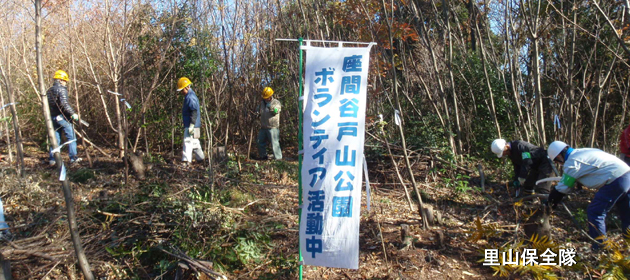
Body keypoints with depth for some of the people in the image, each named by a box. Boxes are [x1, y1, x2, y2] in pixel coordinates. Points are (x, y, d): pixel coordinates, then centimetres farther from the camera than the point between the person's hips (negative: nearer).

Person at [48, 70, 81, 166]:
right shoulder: (61, 89, -10)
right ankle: (73, 157, -2)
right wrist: (73, 113, -18)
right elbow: (64, 104, -21)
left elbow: (46, 105, 18)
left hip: (53, 117, 8)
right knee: (71, 137, -1)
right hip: (62, 117, -8)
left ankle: (52, 159, 12)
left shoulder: (49, 91, 16)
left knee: (55, 138, 12)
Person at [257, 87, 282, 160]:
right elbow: (259, 111, 29)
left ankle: (278, 158, -3)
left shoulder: (276, 102, -4)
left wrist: (270, 106, -36)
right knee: (260, 142, 15)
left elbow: (276, 111, -22)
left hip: (272, 127, -7)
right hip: (263, 127, 7)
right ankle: (263, 156, 29)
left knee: (275, 143, -9)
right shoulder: (262, 102, 15)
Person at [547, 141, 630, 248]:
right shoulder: (581, 152, 18)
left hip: (615, 181, -10)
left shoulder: (572, 162, -10)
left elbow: (563, 188, -6)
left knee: (594, 213, -3)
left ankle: (599, 250, 0)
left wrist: (550, 201, 6)